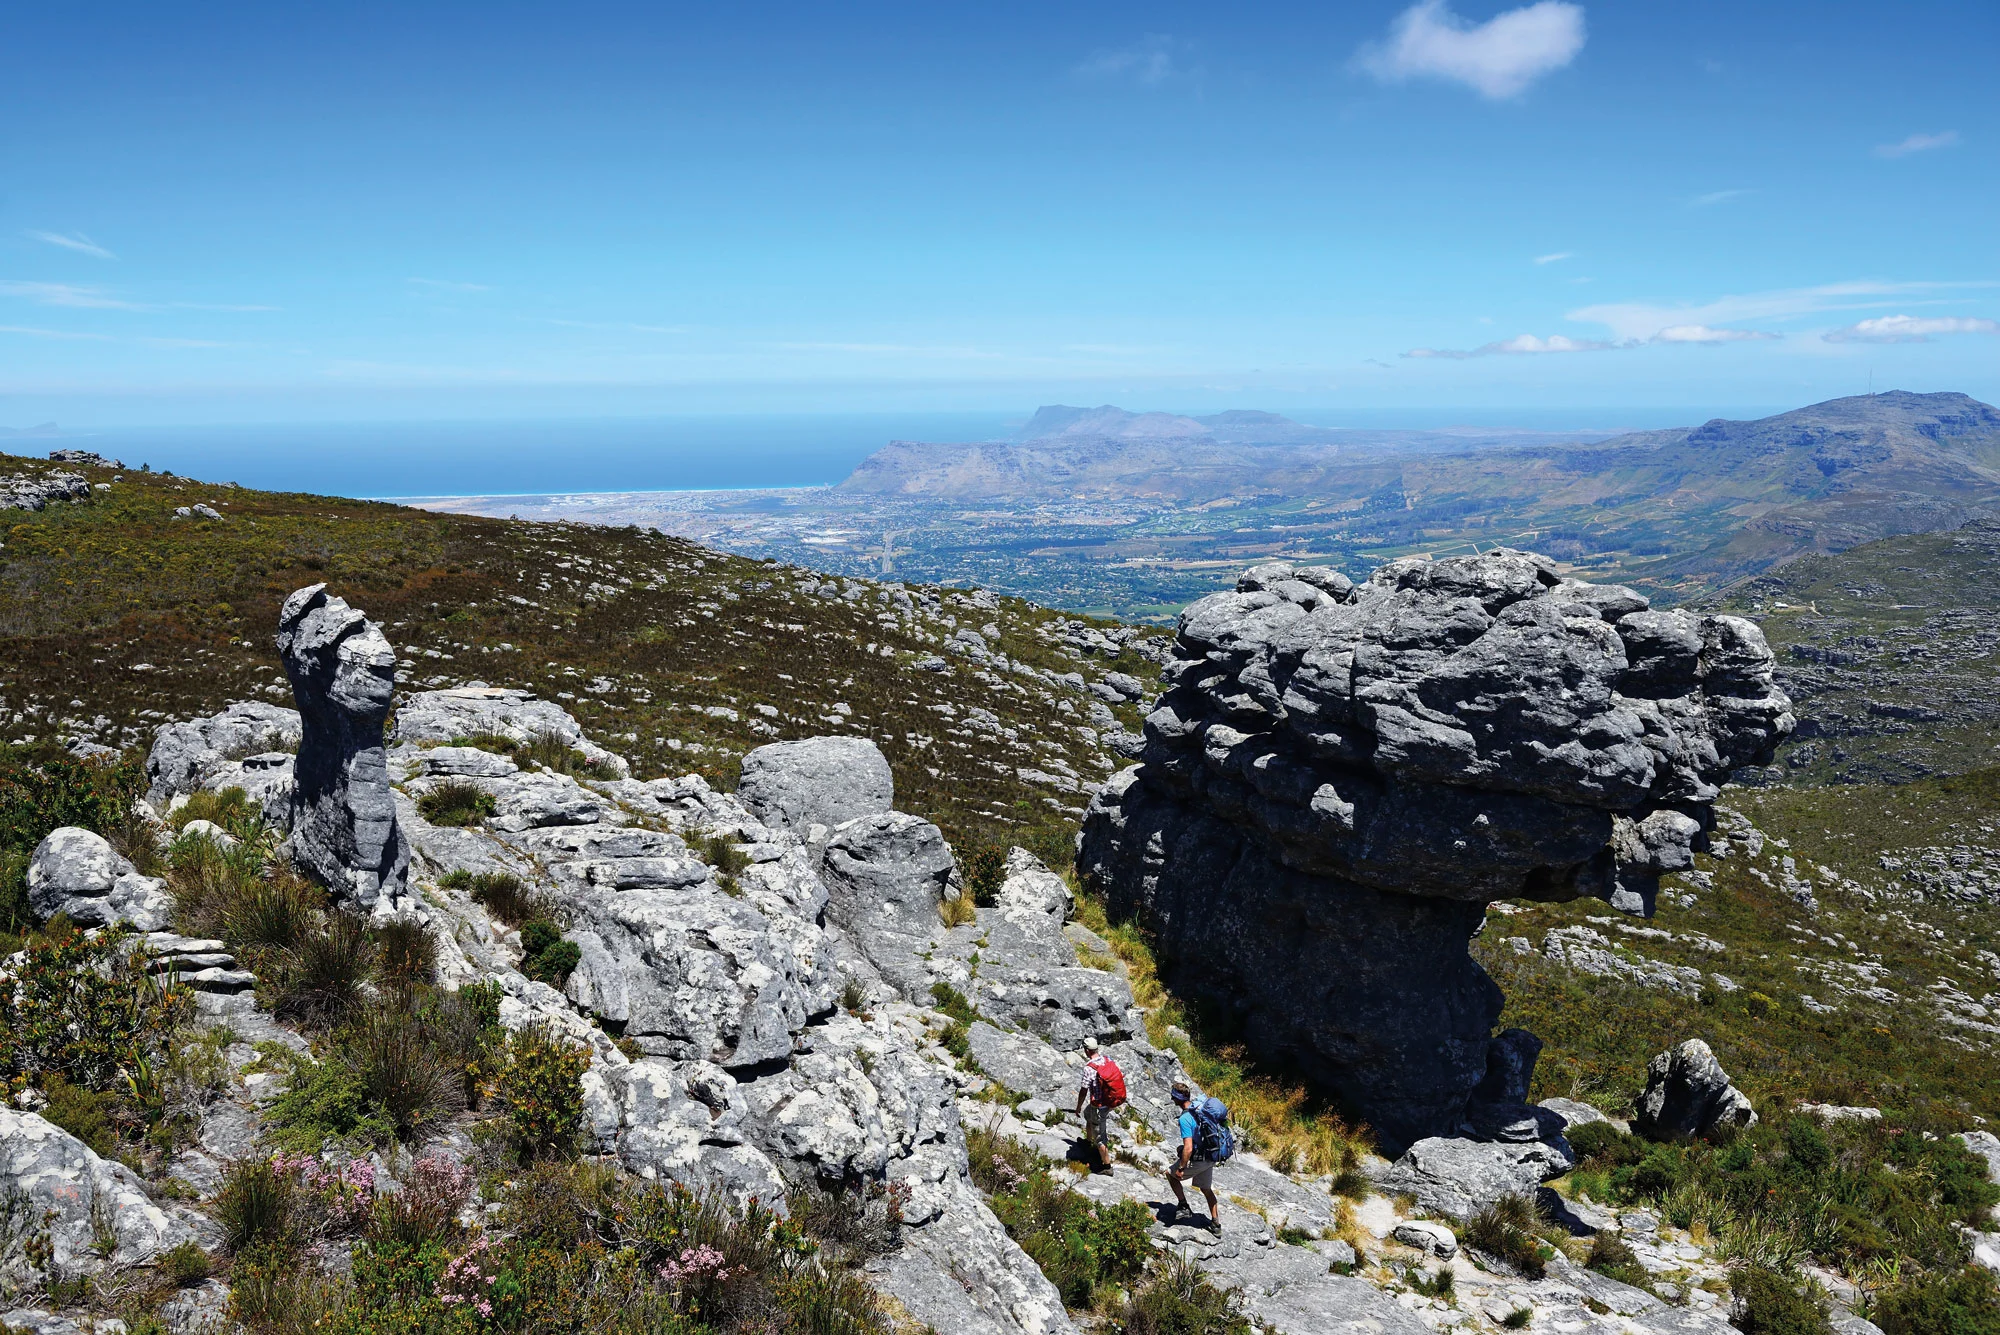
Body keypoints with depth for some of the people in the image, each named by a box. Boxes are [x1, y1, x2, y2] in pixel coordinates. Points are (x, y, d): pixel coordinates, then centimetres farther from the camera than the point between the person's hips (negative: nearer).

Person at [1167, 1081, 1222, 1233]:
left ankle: (1184, 1206, 20)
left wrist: (1181, 1168, -16)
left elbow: (1188, 1148, -28)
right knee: (1207, 1189, 24)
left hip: (1197, 1160, -8)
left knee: (1170, 1174, 17)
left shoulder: (1185, 1119, -26)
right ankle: (1216, 1224, 30)